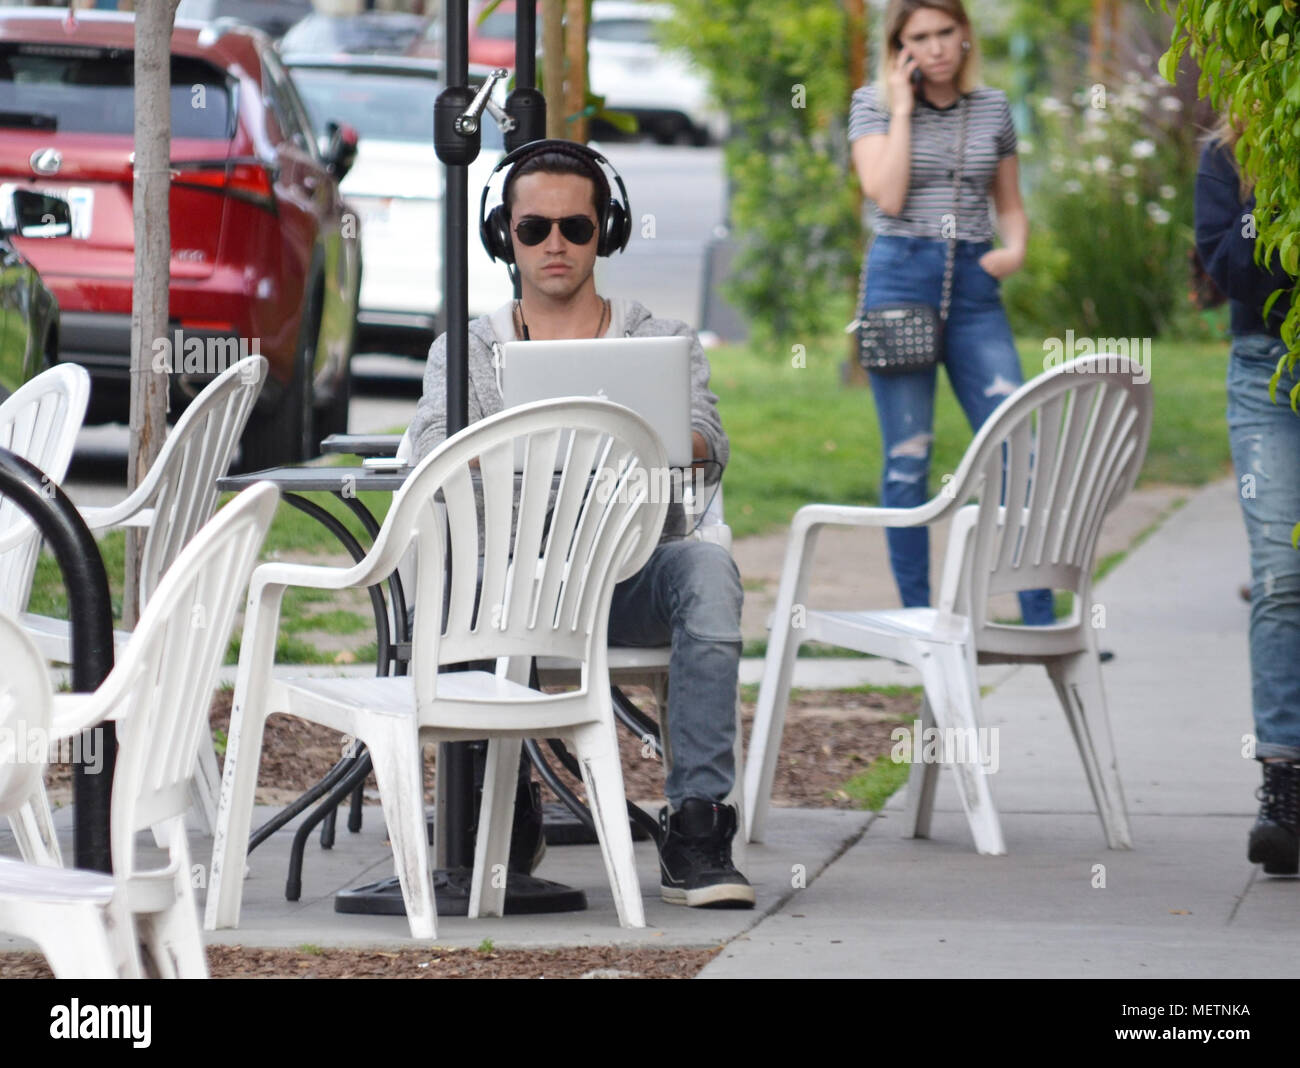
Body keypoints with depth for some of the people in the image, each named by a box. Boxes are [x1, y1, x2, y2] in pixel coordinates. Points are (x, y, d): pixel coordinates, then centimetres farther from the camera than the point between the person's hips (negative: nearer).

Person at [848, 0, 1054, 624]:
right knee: (907, 459, 0)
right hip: (900, 278, -2)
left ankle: (1040, 620, -4)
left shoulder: (993, 109, 12)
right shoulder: (873, 105, 3)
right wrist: (903, 108, -7)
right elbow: (887, 196, -11)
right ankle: (916, 617, 7)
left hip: (974, 286, 2)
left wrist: (1016, 248, -1)